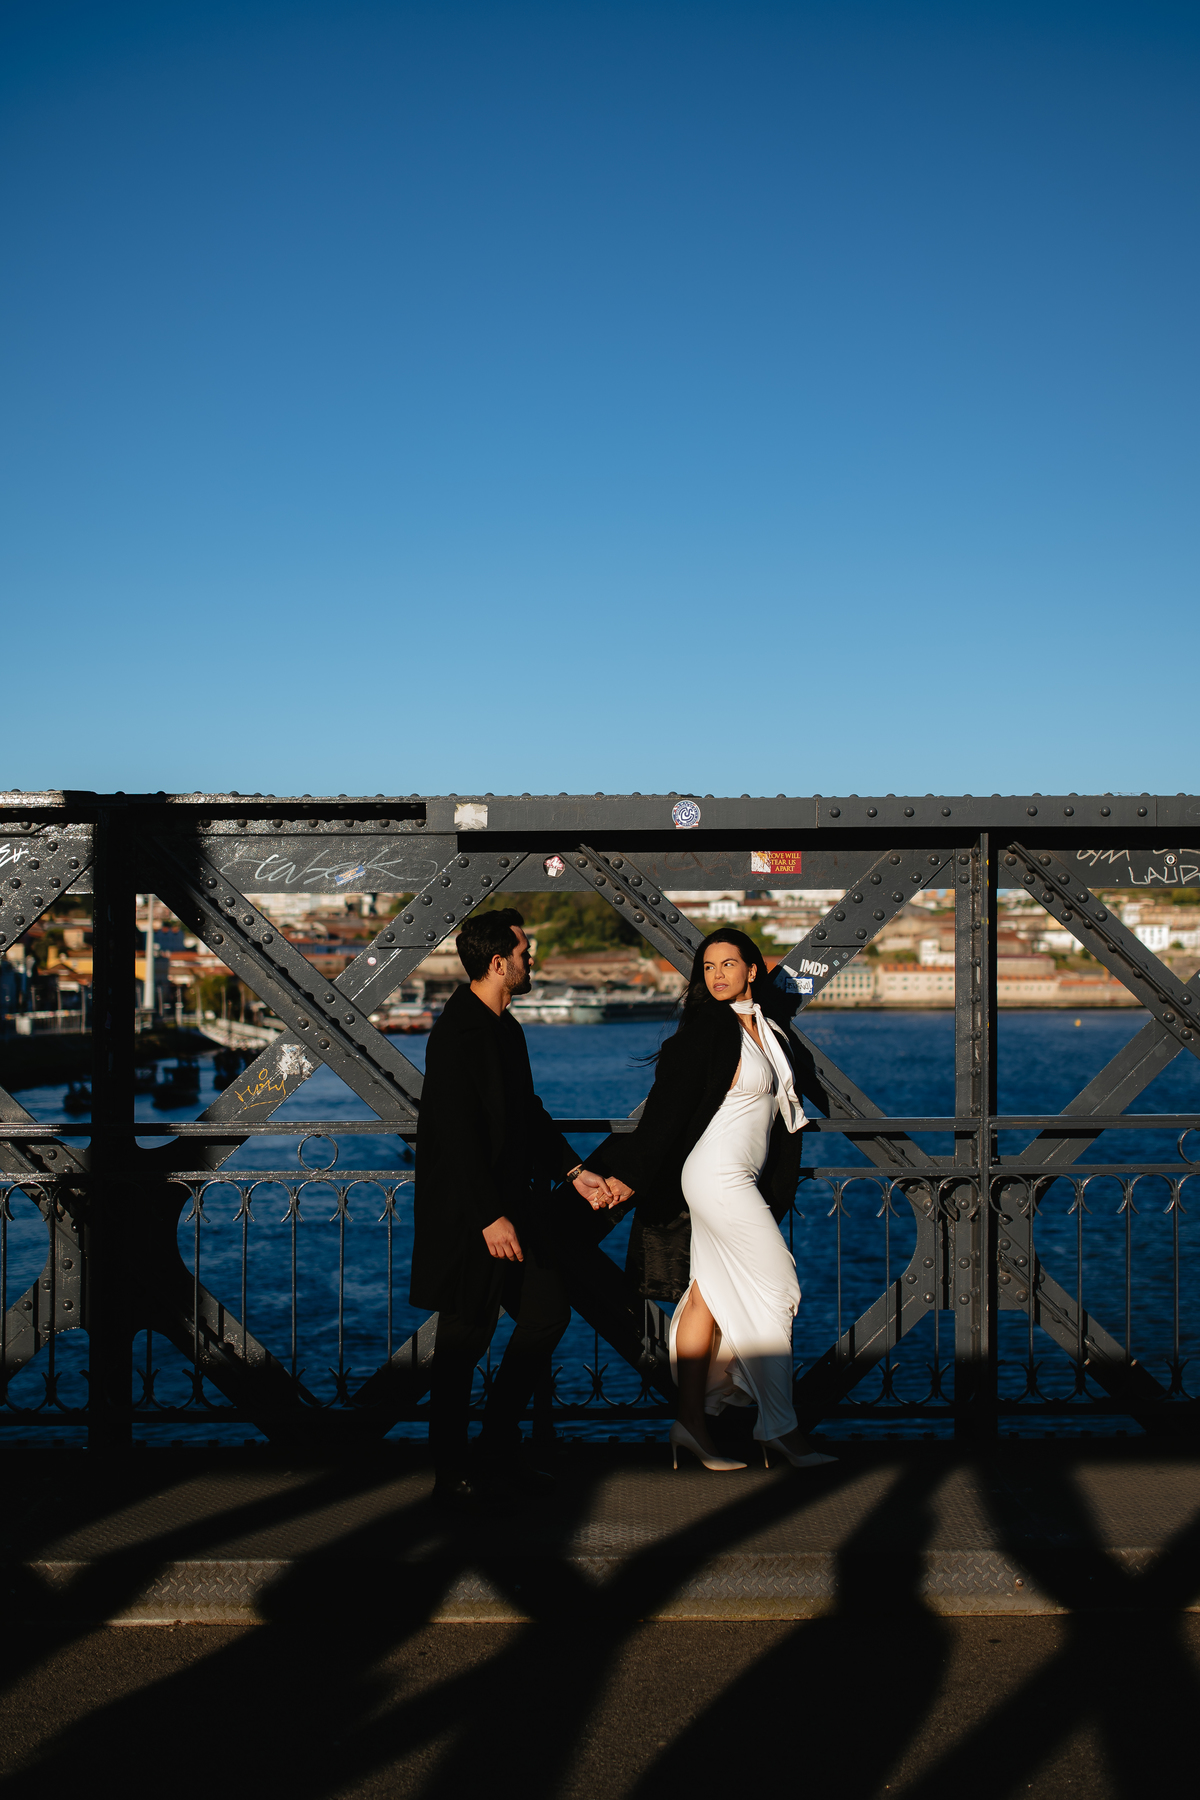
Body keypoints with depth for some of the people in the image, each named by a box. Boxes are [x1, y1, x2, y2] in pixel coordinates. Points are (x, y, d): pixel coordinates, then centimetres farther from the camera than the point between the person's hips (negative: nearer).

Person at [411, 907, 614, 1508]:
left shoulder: (504, 1026, 12)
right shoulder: (459, 1031, -18)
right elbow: (458, 1135, -23)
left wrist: (574, 1172, 14)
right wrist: (489, 1218, -23)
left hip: (510, 1205, 10)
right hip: (468, 1217, -10)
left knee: (548, 1312, 10)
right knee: (465, 1340, 1)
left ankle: (499, 1454, 22)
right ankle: (452, 1477, 16)